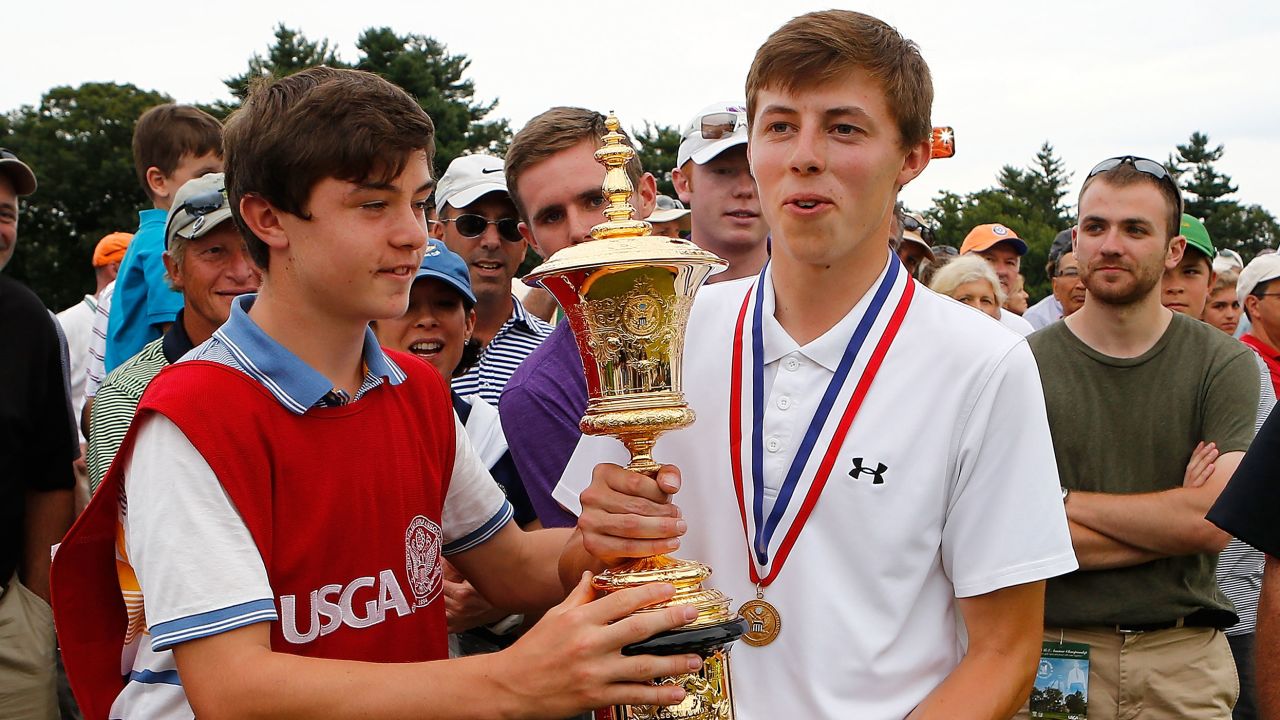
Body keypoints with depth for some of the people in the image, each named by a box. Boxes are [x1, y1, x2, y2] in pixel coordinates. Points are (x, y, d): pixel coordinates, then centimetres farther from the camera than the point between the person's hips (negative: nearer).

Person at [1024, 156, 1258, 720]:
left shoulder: (1223, 364, -1)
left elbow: (1217, 522, -13)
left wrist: (1067, 500, -11)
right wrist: (1172, 518, -11)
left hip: (1183, 658, 1)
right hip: (1055, 649, -1)